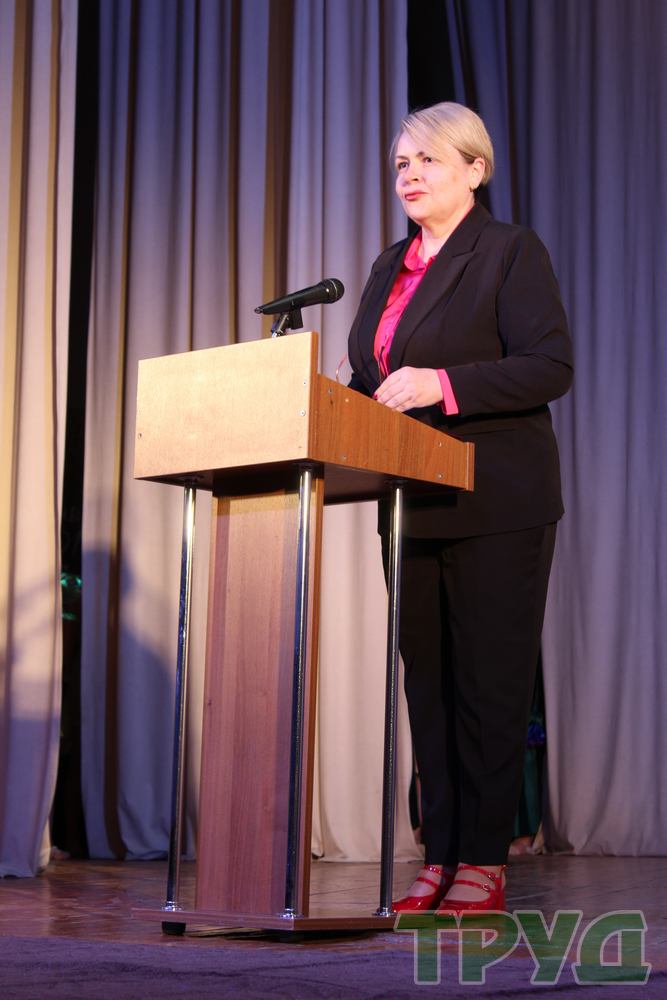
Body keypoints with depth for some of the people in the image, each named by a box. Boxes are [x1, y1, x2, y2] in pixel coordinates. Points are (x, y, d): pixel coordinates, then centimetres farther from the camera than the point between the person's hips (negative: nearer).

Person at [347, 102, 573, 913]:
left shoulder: (510, 252, -3)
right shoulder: (390, 268, 18)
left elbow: (550, 365, -13)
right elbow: (373, 378, 22)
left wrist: (444, 384, -21)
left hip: (495, 505, -7)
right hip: (414, 506, 7)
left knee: (490, 680, -3)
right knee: (427, 680, 7)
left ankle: (484, 862, 2)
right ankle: (439, 857, 13)